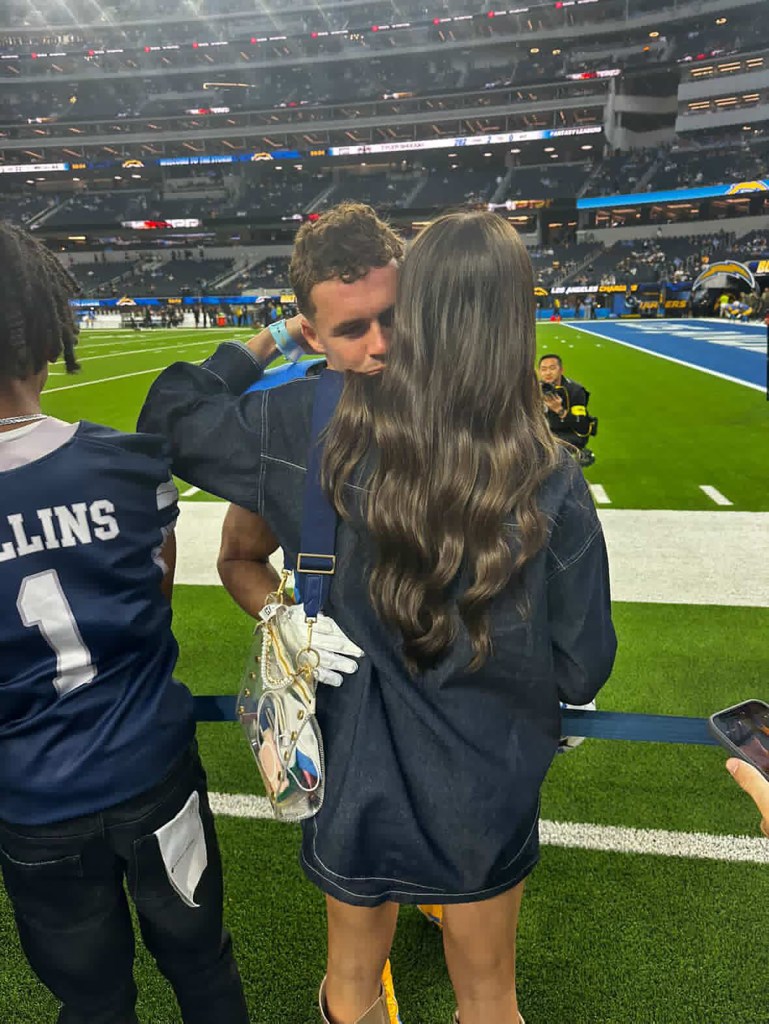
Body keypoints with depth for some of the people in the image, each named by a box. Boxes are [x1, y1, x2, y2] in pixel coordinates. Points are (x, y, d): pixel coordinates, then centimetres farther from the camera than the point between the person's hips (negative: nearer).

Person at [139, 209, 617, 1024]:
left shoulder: (313, 431, -23)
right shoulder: (551, 482, -23)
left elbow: (167, 417, -6)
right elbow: (580, 674, -12)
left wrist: (265, 345, 4)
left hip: (356, 782, 1)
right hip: (487, 803, 0)